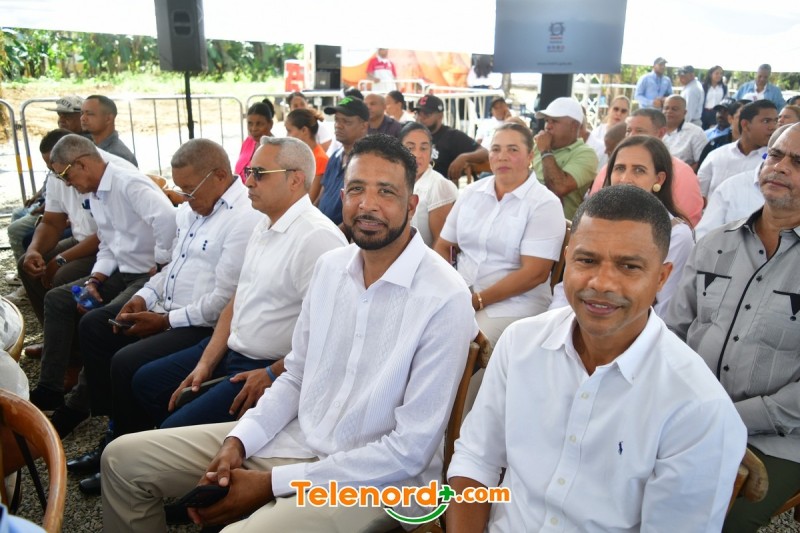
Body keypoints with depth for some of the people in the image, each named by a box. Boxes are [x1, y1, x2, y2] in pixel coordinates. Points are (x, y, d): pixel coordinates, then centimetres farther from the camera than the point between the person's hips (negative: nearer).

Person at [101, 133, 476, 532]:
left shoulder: (446, 299, -20)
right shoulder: (329, 266, 2)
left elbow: (411, 450, -19)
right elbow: (296, 376, 11)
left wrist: (272, 483, -17)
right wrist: (237, 441, -7)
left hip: (375, 479, -6)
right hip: (296, 438, 6)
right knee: (125, 458, 5)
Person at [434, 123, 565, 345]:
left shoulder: (545, 204, -5)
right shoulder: (470, 192, 11)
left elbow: (535, 273, -13)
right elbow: (442, 246, 12)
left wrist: (478, 300, -16)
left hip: (513, 303, -4)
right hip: (458, 294, 5)